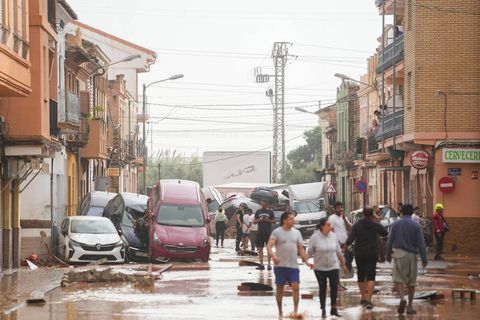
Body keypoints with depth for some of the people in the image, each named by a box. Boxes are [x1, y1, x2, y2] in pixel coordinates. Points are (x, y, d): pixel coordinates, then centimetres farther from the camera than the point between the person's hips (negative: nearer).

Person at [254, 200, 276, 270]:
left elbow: (274, 221, 4)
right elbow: (254, 221, 10)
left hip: (268, 232, -2)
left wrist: (268, 220, -13)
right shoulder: (258, 212, 9)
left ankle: (269, 264, 3)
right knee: (260, 248, 2)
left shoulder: (270, 212, 3)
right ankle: (261, 264, 7)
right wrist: (259, 220, -9)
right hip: (260, 232, 2)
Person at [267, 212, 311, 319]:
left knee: (296, 287, -10)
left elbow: (301, 249, 14)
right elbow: (269, 246, -14)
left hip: (293, 266, 3)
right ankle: (280, 312, 17)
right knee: (279, 288, 6)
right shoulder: (277, 232, -4)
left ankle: (295, 310, -9)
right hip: (280, 266, -3)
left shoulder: (296, 232, 10)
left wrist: (306, 261, 5)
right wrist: (273, 256, -32)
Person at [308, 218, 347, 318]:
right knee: (322, 288, 6)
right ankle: (323, 310, 17)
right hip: (320, 267, -2)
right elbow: (310, 252, -4)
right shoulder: (315, 237, -10)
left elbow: (338, 252, 10)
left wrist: (343, 263, 16)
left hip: (333, 266, 2)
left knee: (334, 287, 0)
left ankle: (334, 309, 13)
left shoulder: (333, 236, 1)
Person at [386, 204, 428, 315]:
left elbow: (390, 241, 2)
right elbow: (421, 243, -4)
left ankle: (402, 298, -25)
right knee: (411, 281, 10)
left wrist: (388, 255, 12)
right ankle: (410, 306, 11)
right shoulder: (416, 225, 0)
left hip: (399, 253, -1)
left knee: (398, 278, 0)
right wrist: (424, 259, -2)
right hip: (412, 255, 1)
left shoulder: (396, 224, 2)